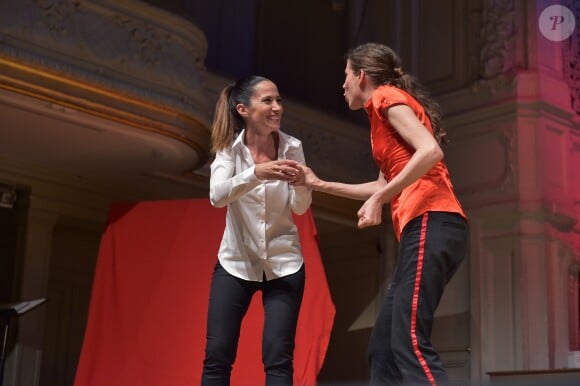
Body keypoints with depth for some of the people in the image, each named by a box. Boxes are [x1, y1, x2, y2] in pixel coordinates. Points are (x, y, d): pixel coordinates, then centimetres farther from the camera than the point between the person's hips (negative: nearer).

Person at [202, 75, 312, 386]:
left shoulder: (291, 147, -6)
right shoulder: (229, 148, -7)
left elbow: (300, 208, -9)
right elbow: (217, 197, -24)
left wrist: (300, 184, -32)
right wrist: (256, 172, -40)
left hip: (283, 263, 0)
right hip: (236, 262, 0)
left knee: (278, 357, -5)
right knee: (217, 355, -1)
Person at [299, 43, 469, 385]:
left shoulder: (386, 97, 2)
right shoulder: (389, 104, 29)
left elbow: (431, 151, -15)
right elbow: (386, 185, 34)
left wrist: (378, 199, -14)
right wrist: (320, 185, 40)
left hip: (431, 223, -10)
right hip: (429, 227, 10)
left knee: (410, 342, -19)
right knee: (383, 346, 6)